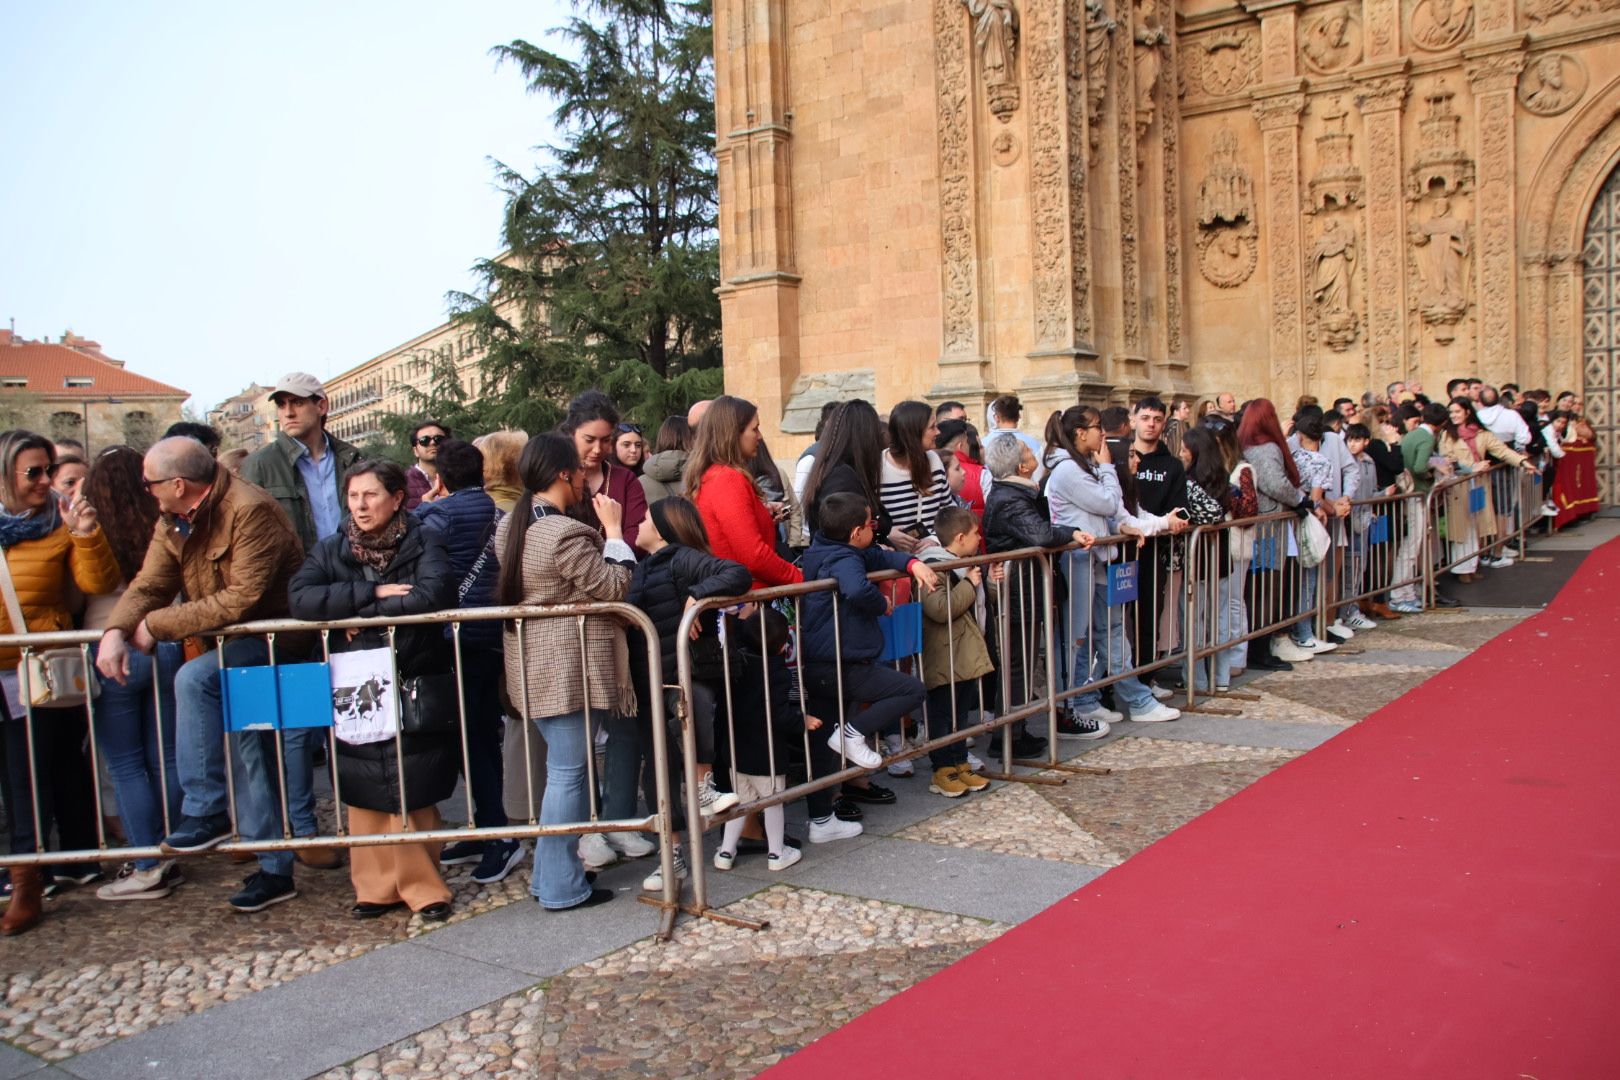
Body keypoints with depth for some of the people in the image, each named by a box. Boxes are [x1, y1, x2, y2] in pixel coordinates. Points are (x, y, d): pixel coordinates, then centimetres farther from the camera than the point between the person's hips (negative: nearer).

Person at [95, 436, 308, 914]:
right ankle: (274, 869, 14)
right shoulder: (174, 523, 5)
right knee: (245, 741, 6)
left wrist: (157, 625, -22)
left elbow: (242, 599, -27)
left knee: (193, 679, -28)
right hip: (231, 643, 9)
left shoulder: (250, 510, -23)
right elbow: (149, 584, 1)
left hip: (275, 637, -9)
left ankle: (205, 810, -15)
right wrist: (115, 631, -20)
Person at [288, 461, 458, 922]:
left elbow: (435, 594, -18)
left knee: (412, 793, 1)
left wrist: (362, 614, -14)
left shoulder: (423, 541, -1)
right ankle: (377, 884, 20)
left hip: (415, 689, -2)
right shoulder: (331, 550, 6)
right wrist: (372, 593, -16)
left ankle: (421, 885, 15)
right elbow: (299, 598, -10)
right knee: (364, 794, 7)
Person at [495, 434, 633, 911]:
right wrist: (613, 531, -5)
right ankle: (562, 886, 8)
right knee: (569, 772, -1)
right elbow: (612, 587, -16)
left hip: (532, 665, 9)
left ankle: (550, 874, 25)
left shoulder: (509, 526, 9)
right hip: (571, 667, -9)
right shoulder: (567, 533, -20)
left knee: (560, 768, 18)